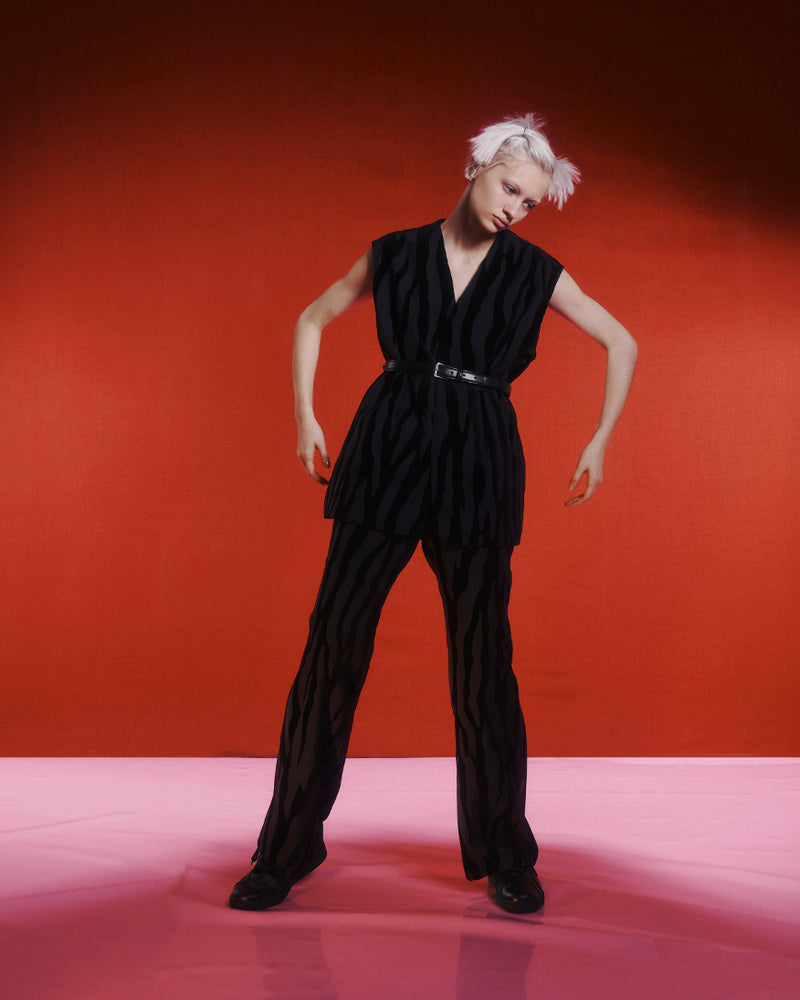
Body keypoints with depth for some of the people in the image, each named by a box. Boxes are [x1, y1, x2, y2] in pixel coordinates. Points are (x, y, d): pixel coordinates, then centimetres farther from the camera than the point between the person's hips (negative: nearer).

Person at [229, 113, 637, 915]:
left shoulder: (535, 273, 7)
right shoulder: (394, 255, 8)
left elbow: (621, 345, 15)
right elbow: (311, 321, 18)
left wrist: (598, 443, 8)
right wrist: (304, 416, 8)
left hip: (477, 466, 0)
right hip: (387, 454, 1)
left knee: (481, 658, 2)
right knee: (333, 644, -2)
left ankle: (504, 856, 19)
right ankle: (288, 849, 11)